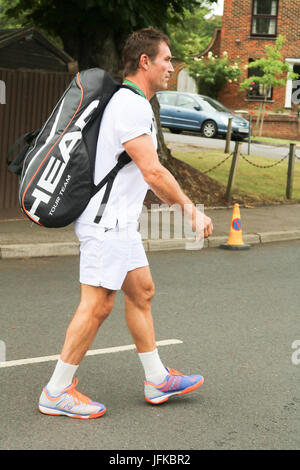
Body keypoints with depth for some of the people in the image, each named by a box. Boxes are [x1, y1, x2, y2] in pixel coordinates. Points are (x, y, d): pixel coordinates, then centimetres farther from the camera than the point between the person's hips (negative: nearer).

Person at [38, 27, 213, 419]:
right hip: (107, 223, -11)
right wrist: (191, 209, -13)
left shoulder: (130, 102, 15)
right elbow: (153, 172, -22)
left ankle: (157, 379, 24)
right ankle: (57, 392, 4)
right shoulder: (131, 105, -18)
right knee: (98, 303, -6)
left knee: (141, 291, 15)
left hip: (119, 222, 11)